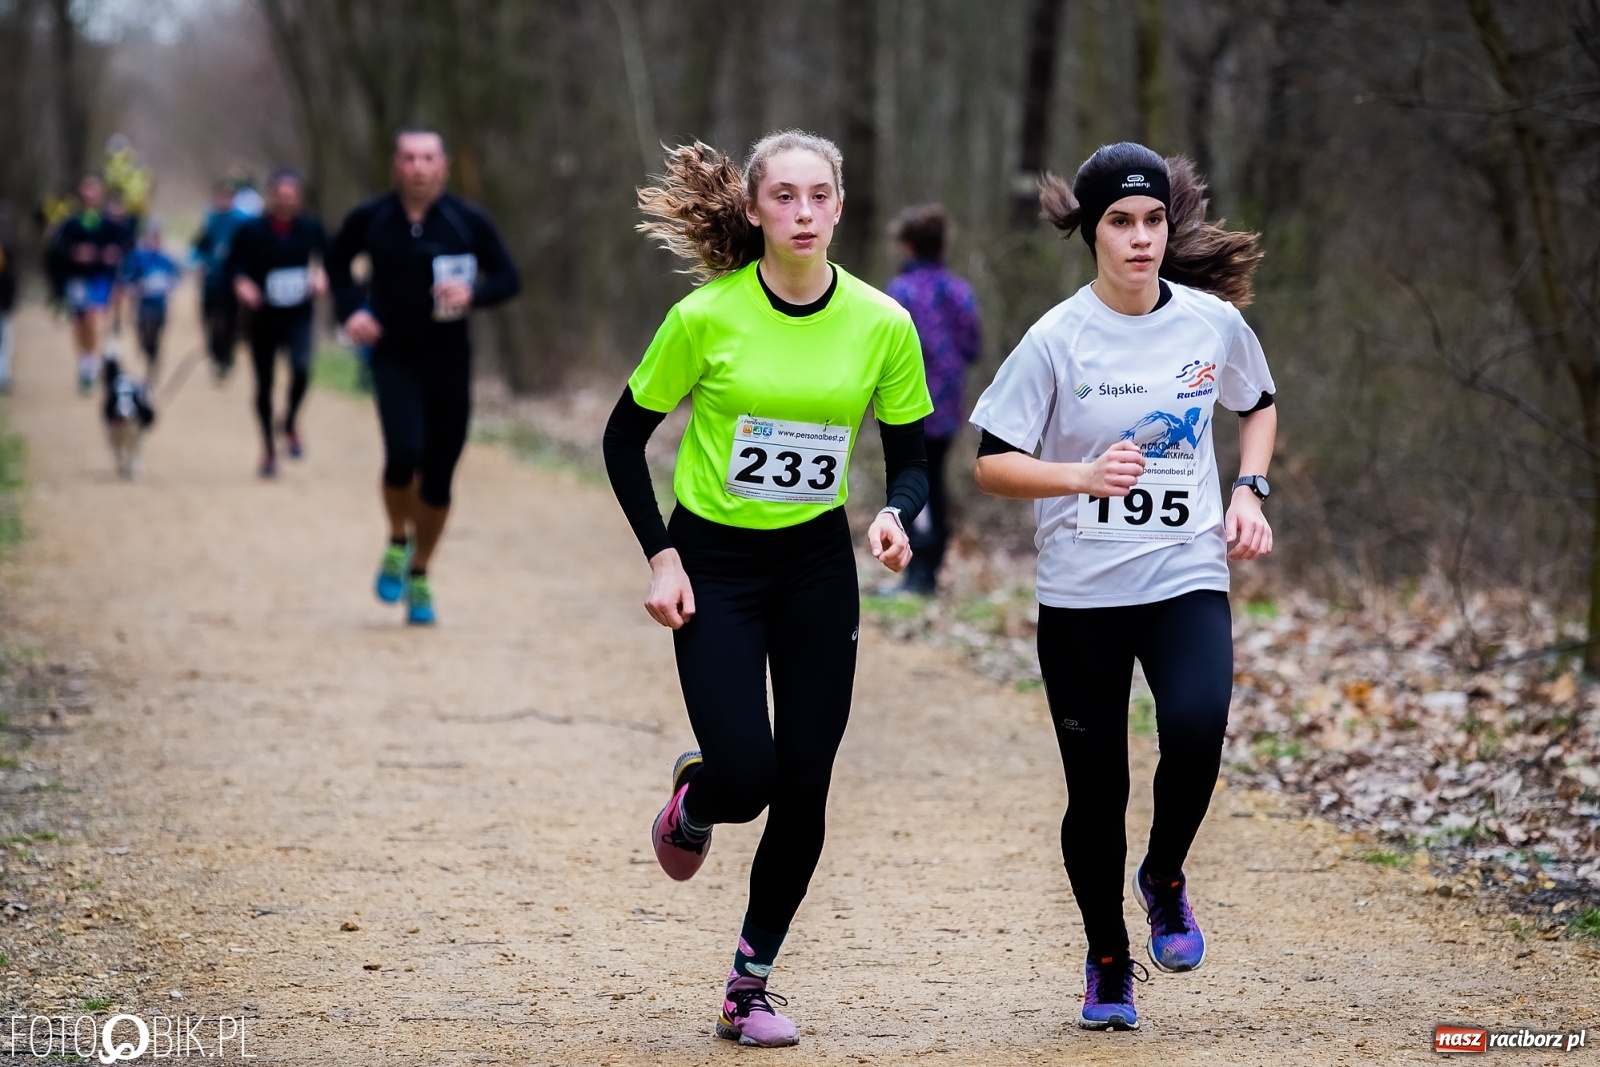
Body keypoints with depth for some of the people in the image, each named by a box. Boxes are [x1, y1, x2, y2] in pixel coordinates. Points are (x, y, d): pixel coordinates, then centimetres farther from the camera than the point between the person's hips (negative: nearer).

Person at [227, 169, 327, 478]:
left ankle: (291, 423, 3)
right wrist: (242, 284, -18)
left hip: (298, 315, 0)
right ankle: (269, 447, 26)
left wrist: (321, 277, -6)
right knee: (264, 383, 7)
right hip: (264, 316, 0)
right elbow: (235, 266, 1)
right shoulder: (252, 231, -6)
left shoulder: (310, 228, -1)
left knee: (301, 367, -25)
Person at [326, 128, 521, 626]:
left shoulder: (468, 222, -5)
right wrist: (351, 308, 0)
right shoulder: (370, 220, -3)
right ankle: (398, 542, 7)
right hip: (394, 357, -1)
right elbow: (337, 259, 16)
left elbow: (508, 278, 2)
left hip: (449, 361, 1)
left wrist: (473, 293, -19)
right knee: (403, 454, -23)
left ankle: (419, 575, 26)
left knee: (438, 478, 4)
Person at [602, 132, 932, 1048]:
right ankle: (694, 800, 24)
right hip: (713, 564, -2)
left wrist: (898, 517, -19)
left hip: (818, 567, 2)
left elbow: (912, 460, 2)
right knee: (746, 774, -15)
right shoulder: (706, 316, -13)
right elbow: (625, 437, -2)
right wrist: (660, 555, -10)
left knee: (804, 790, 0)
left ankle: (753, 983, 17)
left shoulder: (882, 324, -7)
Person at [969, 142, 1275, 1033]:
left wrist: (1250, 491, 5)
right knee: (1096, 792, 3)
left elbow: (1259, 405, 21)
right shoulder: (1058, 339, -7)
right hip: (1081, 592, -1)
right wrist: (1083, 476, -22)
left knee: (1196, 728, -26)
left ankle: (1165, 878, 3)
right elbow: (993, 464, -6)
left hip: (1187, 577, 1)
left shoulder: (1214, 322, 1)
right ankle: (1108, 961, 26)